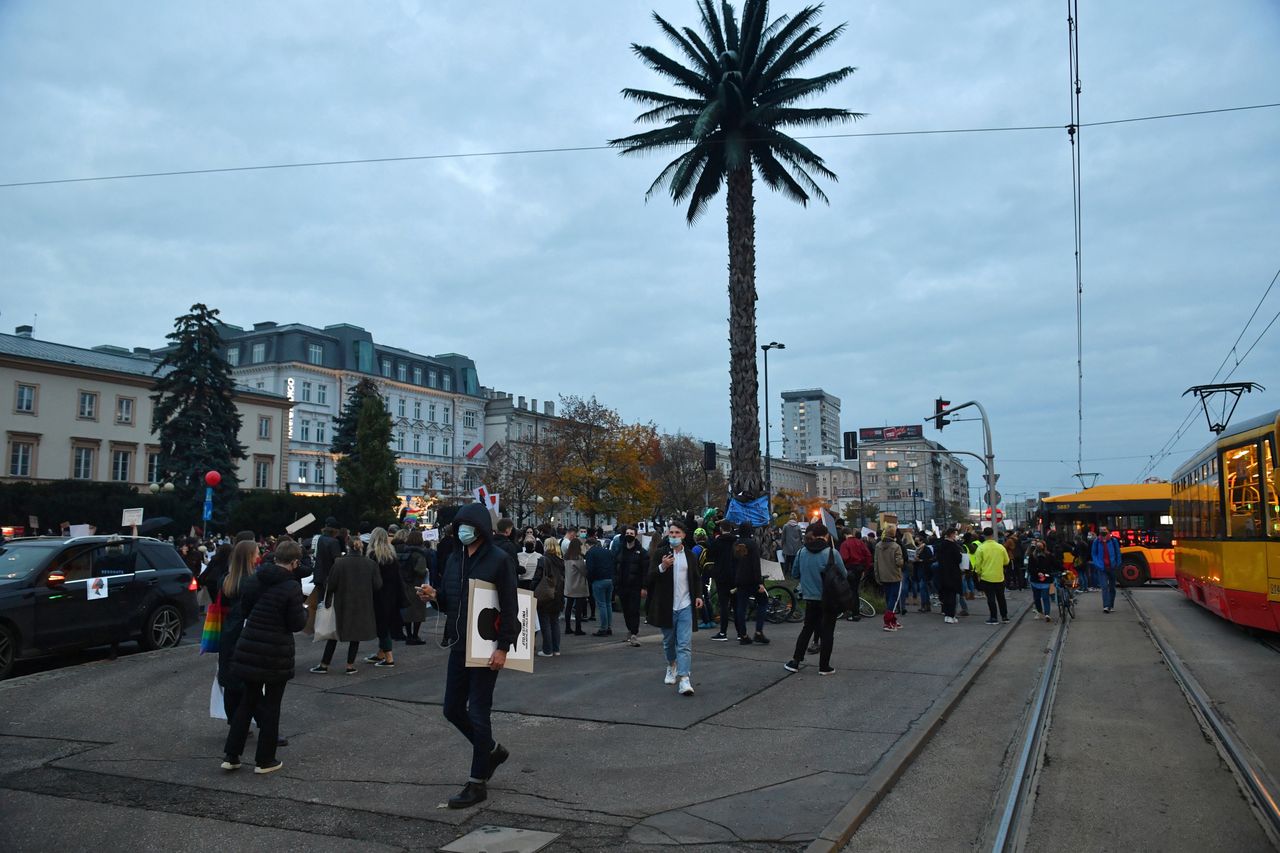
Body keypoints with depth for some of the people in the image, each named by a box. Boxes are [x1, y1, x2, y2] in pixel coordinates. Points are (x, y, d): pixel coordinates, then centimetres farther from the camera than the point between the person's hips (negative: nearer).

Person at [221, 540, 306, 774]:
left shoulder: (252, 580, 1)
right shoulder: (291, 587, -17)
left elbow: (244, 608, 13)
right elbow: (296, 624, -12)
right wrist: (304, 611, 7)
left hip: (249, 650, 5)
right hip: (276, 655, -5)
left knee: (249, 700, 20)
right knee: (271, 706, 9)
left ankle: (230, 755, 20)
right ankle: (265, 760, 18)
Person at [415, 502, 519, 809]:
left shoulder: (499, 560, -13)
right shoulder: (455, 558, 9)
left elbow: (509, 607, -14)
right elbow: (448, 601, 16)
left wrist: (503, 647, -18)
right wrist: (434, 595, -7)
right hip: (459, 645, 7)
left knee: (478, 714, -1)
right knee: (453, 709, 13)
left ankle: (477, 784, 13)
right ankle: (492, 750, 36)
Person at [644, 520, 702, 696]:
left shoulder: (690, 556, 7)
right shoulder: (659, 553, -3)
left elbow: (695, 578, 19)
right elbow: (650, 578, -9)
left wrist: (698, 595, 3)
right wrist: (662, 567, -26)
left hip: (685, 605, 0)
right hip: (666, 605, 0)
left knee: (685, 644, -9)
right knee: (668, 641, 16)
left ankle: (684, 679, -13)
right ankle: (672, 666, 42)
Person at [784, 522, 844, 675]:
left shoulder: (802, 552, -4)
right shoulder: (831, 553, -15)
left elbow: (794, 573, 7)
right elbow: (844, 575, -7)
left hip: (810, 598, 4)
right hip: (829, 599, -4)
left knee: (807, 629, 17)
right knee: (827, 632, 7)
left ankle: (795, 661, 17)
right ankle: (824, 666, 11)